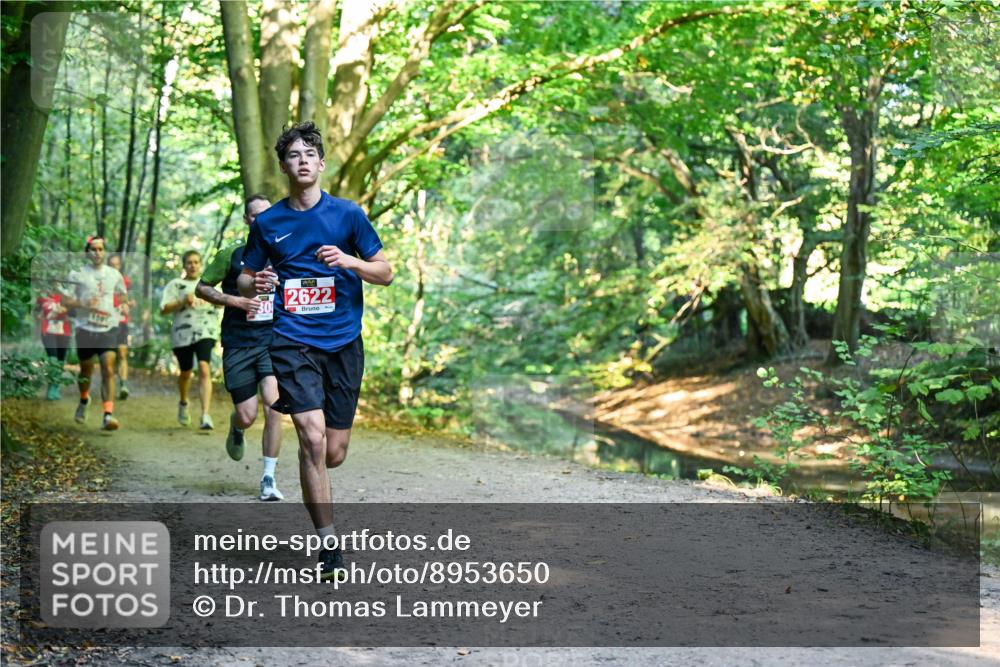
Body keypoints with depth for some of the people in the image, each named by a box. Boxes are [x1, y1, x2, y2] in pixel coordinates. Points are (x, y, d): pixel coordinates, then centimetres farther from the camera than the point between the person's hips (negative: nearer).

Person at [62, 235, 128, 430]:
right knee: (86, 370, 14)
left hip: (108, 328, 0)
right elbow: (65, 300, -1)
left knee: (108, 371, -14)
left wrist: (124, 306, 1)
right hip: (85, 328, 0)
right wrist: (84, 304, -17)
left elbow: (122, 295, 24)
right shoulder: (77, 274, 1)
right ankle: (84, 400, 44)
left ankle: (108, 415, -20)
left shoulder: (114, 275, 8)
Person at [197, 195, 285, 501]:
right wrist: (236, 300, -10)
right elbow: (202, 287, 4)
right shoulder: (232, 254, -1)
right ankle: (235, 429, 40)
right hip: (238, 345, -1)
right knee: (247, 416, -1)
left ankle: (268, 480, -7)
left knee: (274, 406, -17)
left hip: (273, 342, 1)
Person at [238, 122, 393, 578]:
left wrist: (349, 261, -16)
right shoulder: (267, 222, 6)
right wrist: (255, 284, -9)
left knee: (334, 451, 3)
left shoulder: (347, 214, 3)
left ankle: (312, 482, 41)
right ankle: (327, 542, -8)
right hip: (292, 340, -1)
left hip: (343, 341, 1)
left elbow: (385, 273, 4)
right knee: (312, 438, -16)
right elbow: (245, 280, 15)